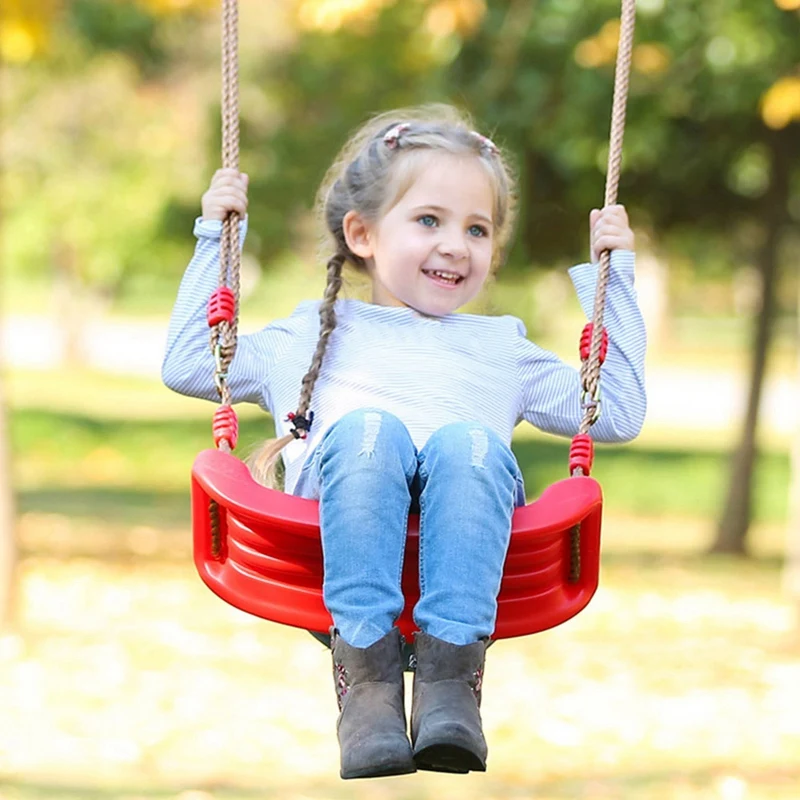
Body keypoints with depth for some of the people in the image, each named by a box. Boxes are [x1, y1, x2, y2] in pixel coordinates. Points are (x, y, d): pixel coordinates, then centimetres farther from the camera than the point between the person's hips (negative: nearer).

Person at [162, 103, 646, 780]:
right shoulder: (317, 333, 37)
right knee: (367, 427, -37)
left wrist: (611, 275, 36)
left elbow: (617, 413, 36)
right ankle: (367, 674, -45)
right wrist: (215, 240, 32)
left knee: (469, 441, -36)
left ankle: (451, 676, -47)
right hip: (342, 486, -1)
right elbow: (187, 365, 33)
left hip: (464, 507, 1)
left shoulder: (500, 347, 39)